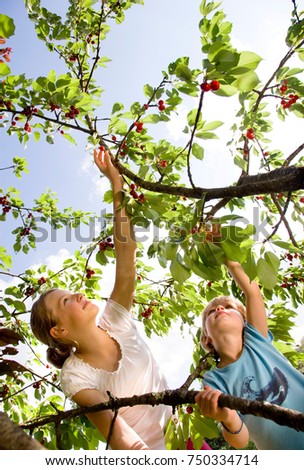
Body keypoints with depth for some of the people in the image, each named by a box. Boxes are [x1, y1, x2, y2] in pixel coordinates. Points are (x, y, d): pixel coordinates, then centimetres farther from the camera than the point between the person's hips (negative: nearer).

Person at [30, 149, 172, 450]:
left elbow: (126, 250, -18)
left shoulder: (115, 322, -10)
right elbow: (111, 425, -30)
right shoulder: (75, 376, -18)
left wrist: (116, 182, -23)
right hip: (149, 450, -3)